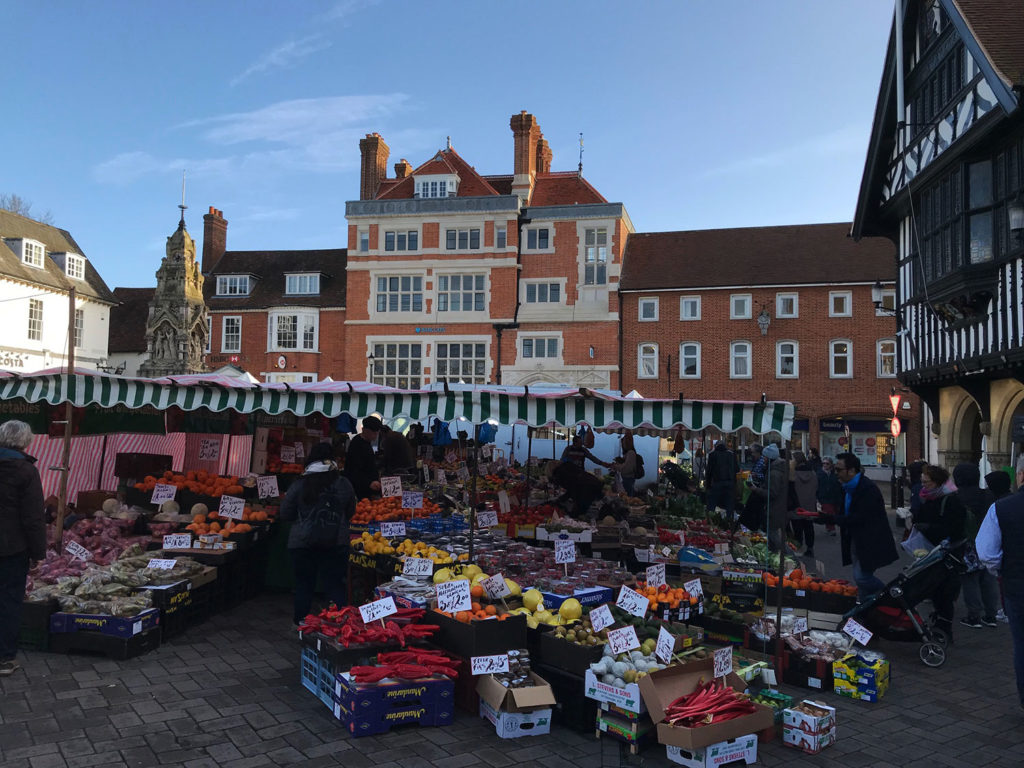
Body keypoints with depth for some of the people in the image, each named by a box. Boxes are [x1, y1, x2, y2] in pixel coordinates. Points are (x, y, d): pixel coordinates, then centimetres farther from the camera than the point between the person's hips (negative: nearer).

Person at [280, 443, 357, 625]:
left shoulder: (299, 485, -8)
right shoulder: (344, 484, -5)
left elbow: (285, 514, 0)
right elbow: (350, 512, 7)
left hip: (303, 543, 0)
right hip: (336, 542, 1)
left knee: (304, 584, 12)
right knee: (336, 584, 7)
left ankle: (301, 623, 22)